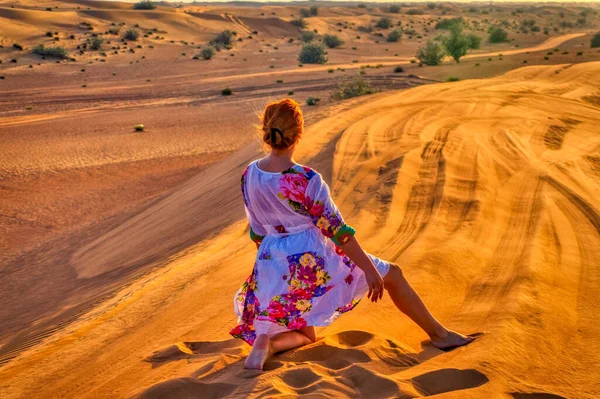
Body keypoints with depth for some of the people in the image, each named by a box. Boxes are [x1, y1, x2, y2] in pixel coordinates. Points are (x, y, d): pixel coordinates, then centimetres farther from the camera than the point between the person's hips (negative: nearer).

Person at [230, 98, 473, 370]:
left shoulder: (249, 175, -3)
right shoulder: (306, 179, -22)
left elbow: (257, 231, 8)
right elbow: (336, 229, -18)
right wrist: (369, 269, -10)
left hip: (272, 267, 6)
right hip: (312, 260, -6)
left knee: (305, 336, 25)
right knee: (392, 274, 14)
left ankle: (266, 341, -6)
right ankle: (438, 333, 21)